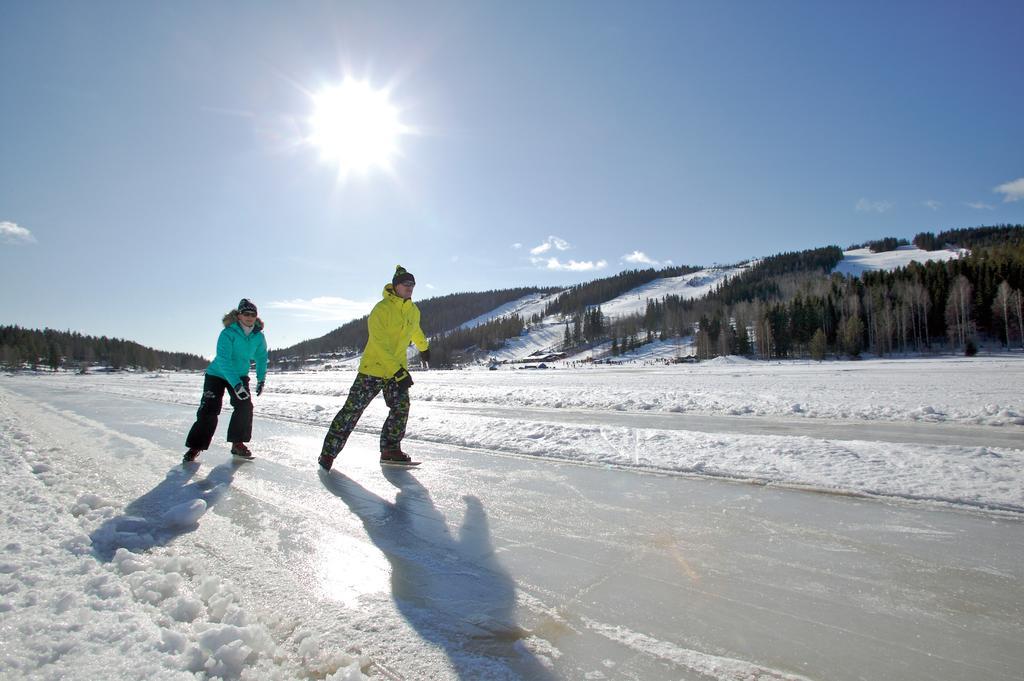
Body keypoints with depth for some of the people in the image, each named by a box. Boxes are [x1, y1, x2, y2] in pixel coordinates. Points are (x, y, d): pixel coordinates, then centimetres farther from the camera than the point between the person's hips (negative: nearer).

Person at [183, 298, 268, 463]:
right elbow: (223, 360, -34)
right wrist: (236, 384, -42)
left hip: (240, 375, 4)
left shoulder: (258, 336, -12)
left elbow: (261, 357, 6)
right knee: (209, 409, -11)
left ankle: (238, 444, 3)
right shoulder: (228, 333, -26)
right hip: (217, 375, -4)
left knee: (245, 407, -10)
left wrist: (261, 379, 3)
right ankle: (195, 447, 2)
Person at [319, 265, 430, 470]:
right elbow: (379, 344, -24)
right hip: (373, 367, -6)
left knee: (401, 407, -8)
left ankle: (390, 449, 7)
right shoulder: (382, 309, -17)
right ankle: (328, 452, 6)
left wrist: (424, 348, 46)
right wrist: (398, 371, -30)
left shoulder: (413, 311, 6)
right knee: (352, 409, -3)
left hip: (398, 368, 6)